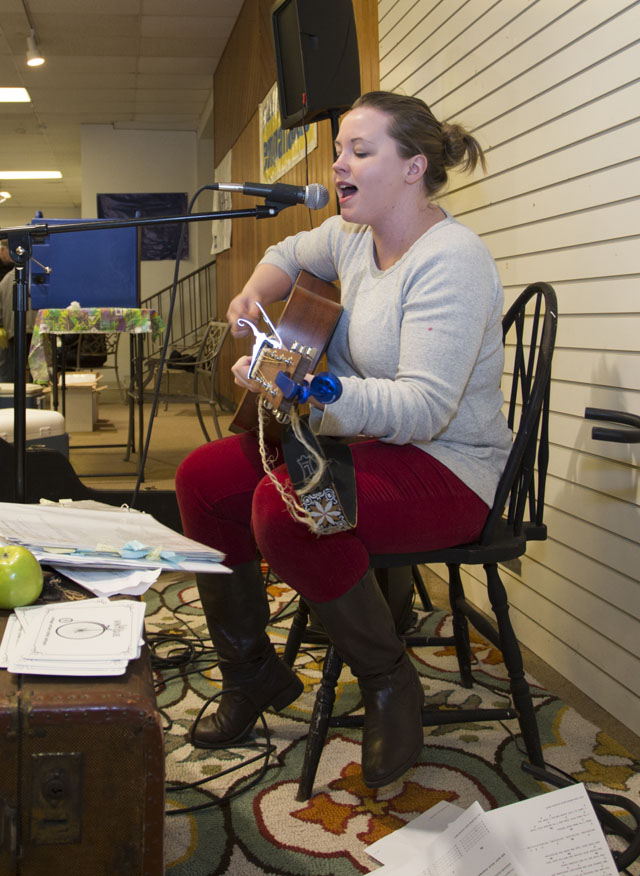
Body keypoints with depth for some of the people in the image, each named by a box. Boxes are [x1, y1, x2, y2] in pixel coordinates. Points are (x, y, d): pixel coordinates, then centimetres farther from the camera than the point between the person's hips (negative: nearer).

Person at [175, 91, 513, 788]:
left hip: (447, 467, -9)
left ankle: (389, 685, -10)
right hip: (358, 439, 9)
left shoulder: (451, 260, -22)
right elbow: (289, 254, 28)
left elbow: (425, 408, -30)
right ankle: (253, 674, 11)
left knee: (285, 507, -34)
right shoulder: (354, 235, 5)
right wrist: (257, 294, 5)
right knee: (204, 477, -5)